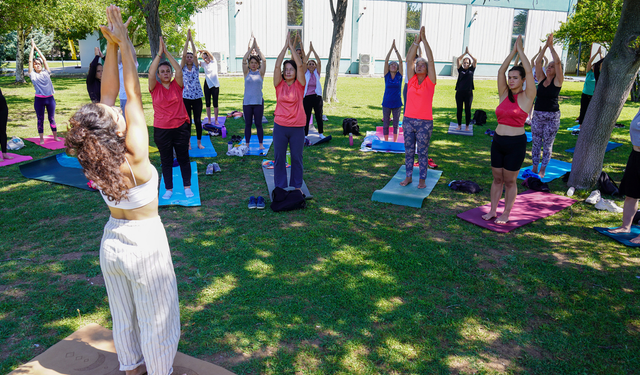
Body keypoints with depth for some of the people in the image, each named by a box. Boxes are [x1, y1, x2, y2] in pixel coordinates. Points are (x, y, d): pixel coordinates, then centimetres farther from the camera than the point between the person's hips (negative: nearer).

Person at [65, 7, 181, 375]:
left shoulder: (96, 156, -13)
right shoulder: (135, 155, -27)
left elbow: (108, 93, -8)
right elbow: (134, 94, -21)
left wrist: (112, 45, -8)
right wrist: (123, 43, -13)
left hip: (112, 240, 6)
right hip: (146, 242, -6)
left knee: (123, 313, 24)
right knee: (156, 316, 14)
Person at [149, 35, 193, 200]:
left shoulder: (177, 86, 1)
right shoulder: (155, 88, -1)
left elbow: (179, 70, -14)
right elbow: (151, 72, -17)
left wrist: (167, 52, -16)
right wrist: (159, 53, -18)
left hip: (180, 127, 0)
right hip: (161, 130, 0)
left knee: (184, 158, 9)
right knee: (166, 160, 10)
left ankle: (187, 187, 21)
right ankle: (169, 189, 21)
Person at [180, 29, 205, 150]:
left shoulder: (196, 67, 7)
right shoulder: (182, 68, 4)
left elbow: (195, 54, -4)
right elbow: (184, 54, -6)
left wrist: (192, 39, -6)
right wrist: (187, 39, -6)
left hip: (197, 97, 1)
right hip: (185, 97, -1)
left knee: (198, 121, 5)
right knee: (187, 121, 4)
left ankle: (199, 142, 14)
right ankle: (188, 143, 13)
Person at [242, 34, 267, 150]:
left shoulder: (260, 73, 4)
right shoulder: (246, 73, 6)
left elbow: (264, 61, -6)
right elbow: (244, 60, -5)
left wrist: (257, 48, -1)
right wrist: (251, 48, -3)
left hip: (258, 102, -1)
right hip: (247, 102, 1)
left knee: (258, 124, 4)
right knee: (247, 124, 7)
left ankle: (261, 144, 13)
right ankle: (247, 144, 15)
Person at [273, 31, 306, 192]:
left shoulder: (299, 85, 0)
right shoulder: (279, 84, 2)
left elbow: (300, 65, -11)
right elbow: (277, 65, -9)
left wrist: (292, 46, -7)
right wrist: (285, 46, -8)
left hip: (297, 127, -1)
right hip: (280, 126, 1)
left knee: (297, 158, 9)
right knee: (279, 157, 7)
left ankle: (297, 186, 23)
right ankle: (280, 187, 20)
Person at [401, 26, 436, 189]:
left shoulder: (430, 81, -2)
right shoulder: (411, 79, 5)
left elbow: (431, 60, -9)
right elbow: (408, 59, -1)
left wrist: (424, 40, -10)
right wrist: (416, 41, -8)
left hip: (424, 122, -3)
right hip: (408, 120, 3)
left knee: (423, 152, 4)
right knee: (409, 150, 10)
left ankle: (422, 179, 14)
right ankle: (409, 176, 21)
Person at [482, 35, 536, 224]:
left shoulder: (527, 97, -5)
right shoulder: (504, 94, 7)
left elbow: (529, 71, -11)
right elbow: (501, 71, 2)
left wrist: (520, 49, -3)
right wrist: (513, 51, 3)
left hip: (516, 143, -4)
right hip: (498, 141, 5)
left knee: (510, 181, 6)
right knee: (497, 179, 13)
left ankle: (506, 214, 18)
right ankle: (493, 210, 23)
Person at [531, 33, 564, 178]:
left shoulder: (558, 81, -4)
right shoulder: (541, 78, 5)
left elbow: (558, 62, -14)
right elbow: (537, 62, -4)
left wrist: (551, 46, -11)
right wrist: (545, 45, -9)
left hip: (552, 117, -3)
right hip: (537, 115, 4)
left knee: (547, 144, 3)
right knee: (535, 143, 7)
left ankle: (542, 170, 10)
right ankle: (534, 167, 17)